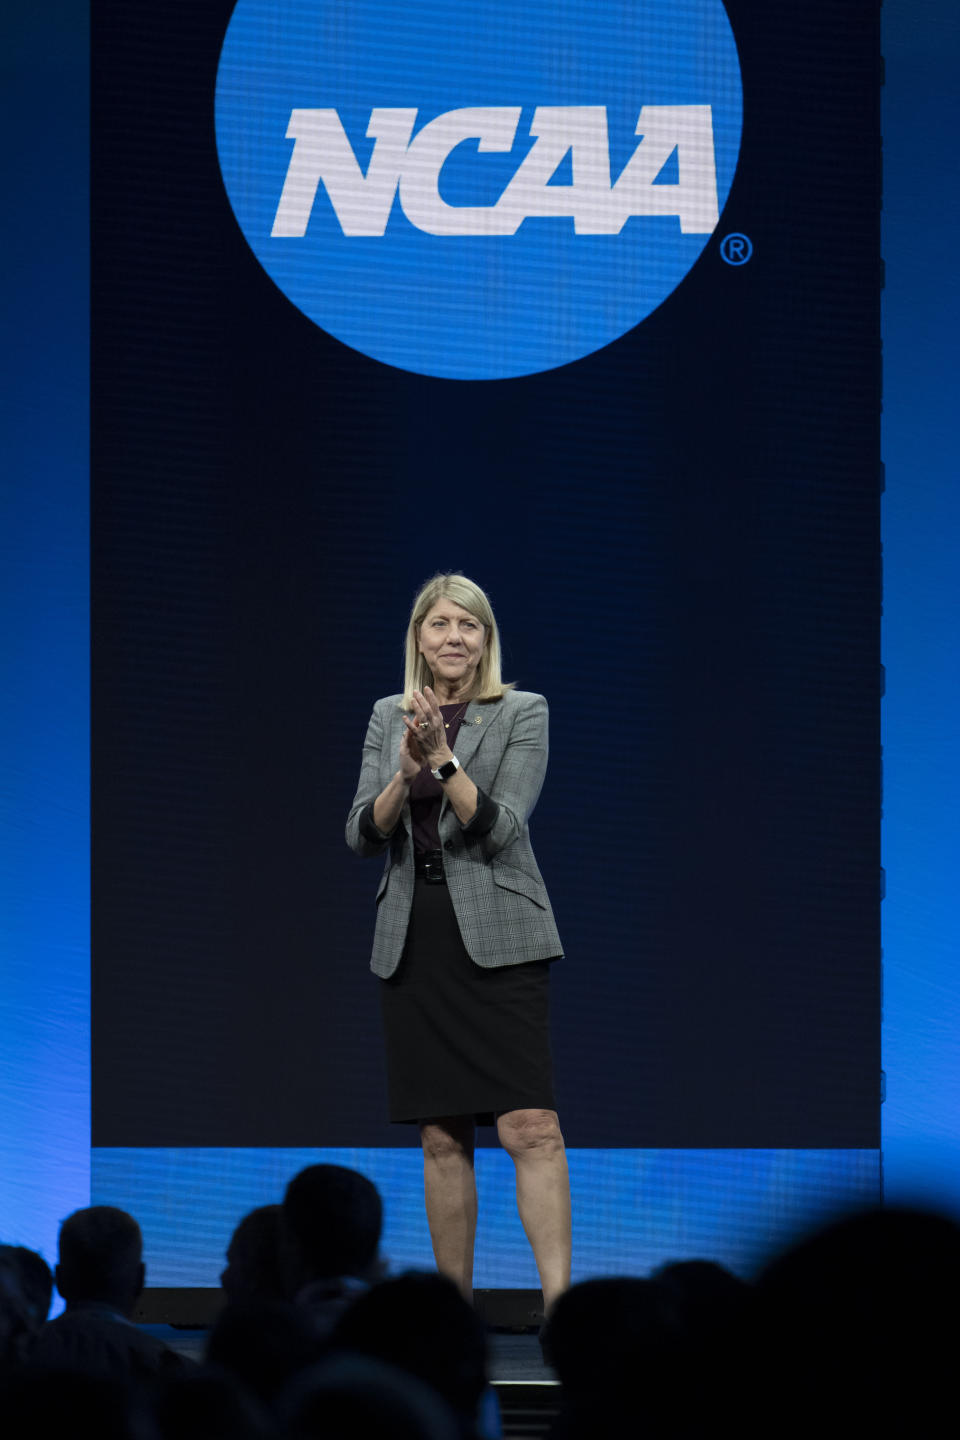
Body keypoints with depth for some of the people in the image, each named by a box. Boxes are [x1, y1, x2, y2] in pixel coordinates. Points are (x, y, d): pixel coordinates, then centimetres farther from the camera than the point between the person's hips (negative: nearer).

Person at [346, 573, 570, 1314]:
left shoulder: (523, 713, 0)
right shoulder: (388, 717, 12)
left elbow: (500, 827, -9)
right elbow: (362, 834, 4)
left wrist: (442, 758, -21)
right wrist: (407, 772, -13)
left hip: (497, 937, -4)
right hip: (415, 938, 4)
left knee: (531, 1126, -14)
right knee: (442, 1136, 7)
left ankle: (559, 1303, -20)